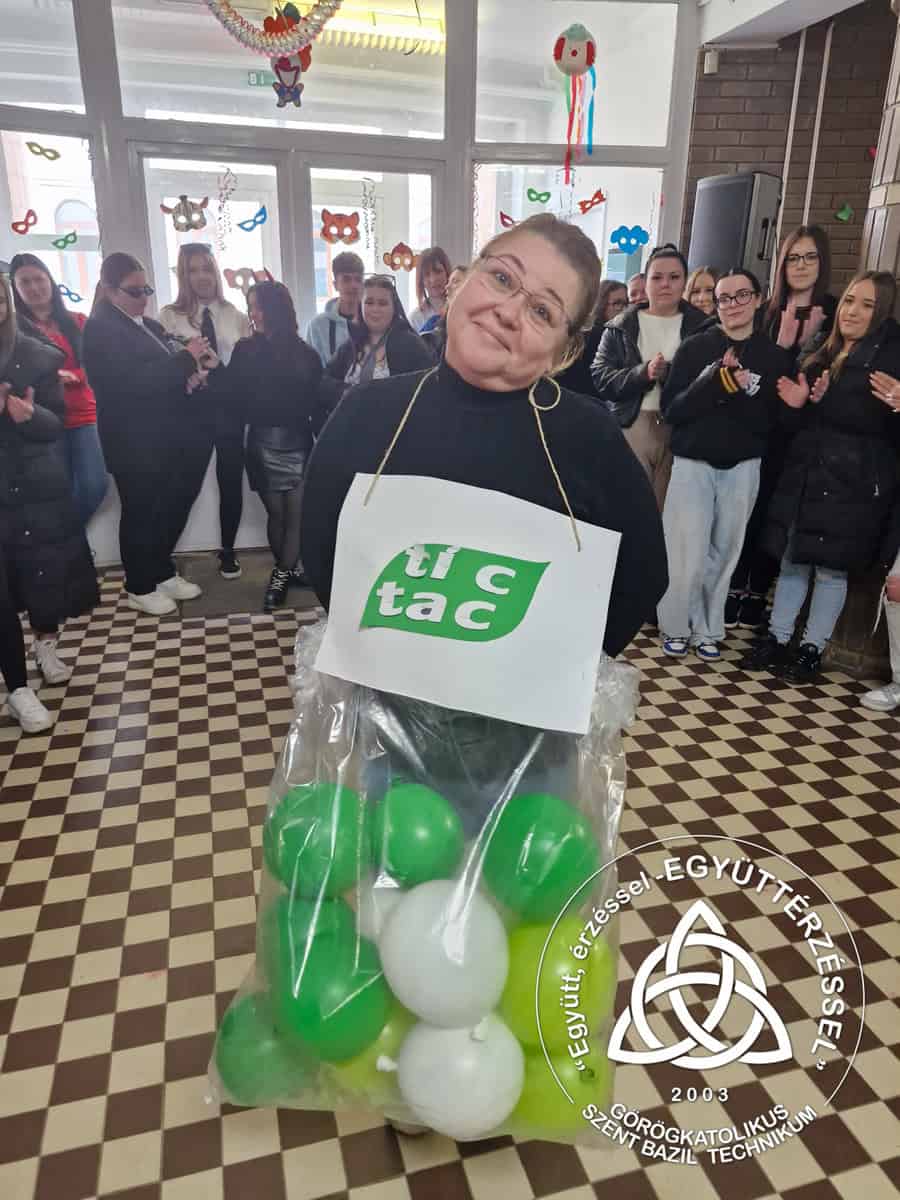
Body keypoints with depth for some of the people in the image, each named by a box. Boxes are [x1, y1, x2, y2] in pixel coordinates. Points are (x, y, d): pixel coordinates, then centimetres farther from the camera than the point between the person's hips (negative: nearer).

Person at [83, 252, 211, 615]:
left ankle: (163, 573, 29)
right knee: (139, 512, 3)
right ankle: (140, 588, 18)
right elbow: (134, 380, -22)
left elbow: (164, 375, 18)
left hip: (164, 437, 8)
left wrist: (194, 370, -5)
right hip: (132, 442, -8)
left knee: (175, 503, 12)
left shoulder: (151, 326, 14)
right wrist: (187, 358, -18)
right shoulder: (100, 329, -10)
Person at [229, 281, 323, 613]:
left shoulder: (304, 353, 2)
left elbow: (315, 400, -1)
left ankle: (282, 574, 7)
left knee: (296, 513, -3)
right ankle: (289, 569, 19)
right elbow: (235, 396, 4)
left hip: (297, 442, -1)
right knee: (277, 513, 6)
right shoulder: (245, 351, 7)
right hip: (262, 443, 1)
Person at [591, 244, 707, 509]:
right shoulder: (621, 327, 8)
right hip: (631, 427, 0)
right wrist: (642, 373, -17)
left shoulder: (702, 326, 7)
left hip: (681, 430, 1)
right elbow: (600, 378, -2)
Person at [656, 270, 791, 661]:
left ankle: (707, 630, 22)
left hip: (742, 468, 2)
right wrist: (717, 382, -20)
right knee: (687, 554, -6)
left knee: (724, 553, 8)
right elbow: (671, 409, -8)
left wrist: (737, 390, -17)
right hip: (693, 464, -2)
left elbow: (769, 422, -2)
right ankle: (676, 626, 14)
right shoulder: (694, 347, 0)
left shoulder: (774, 357, 3)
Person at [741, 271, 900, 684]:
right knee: (792, 558, 9)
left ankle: (811, 649, 15)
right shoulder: (822, 347, 14)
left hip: (854, 482, -5)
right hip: (805, 472, 5)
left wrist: (824, 401, -23)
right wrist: (798, 403, -2)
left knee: (832, 568, 2)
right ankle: (776, 638, 20)